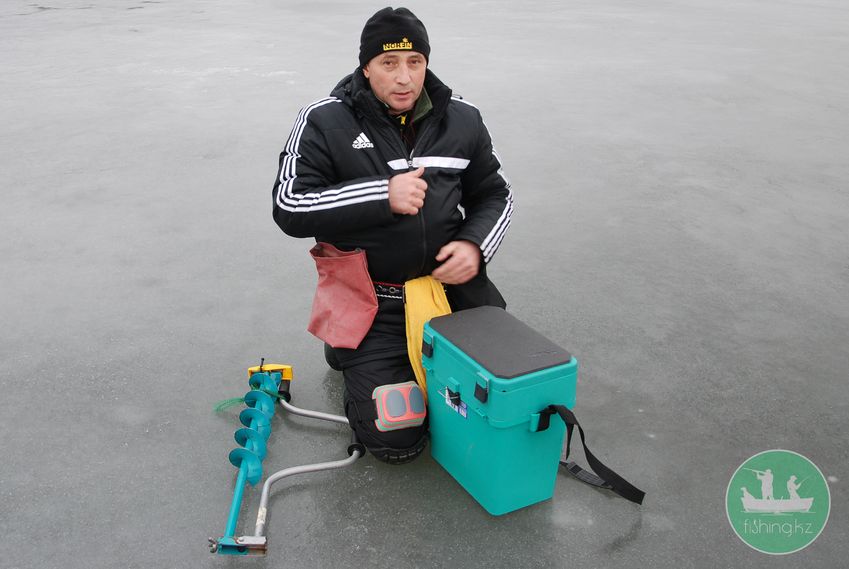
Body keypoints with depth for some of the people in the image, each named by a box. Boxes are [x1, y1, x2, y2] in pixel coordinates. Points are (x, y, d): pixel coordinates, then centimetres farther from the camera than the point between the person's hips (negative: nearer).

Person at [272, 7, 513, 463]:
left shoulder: (462, 119, 3)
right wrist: (381, 196, -23)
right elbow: (289, 207, -13)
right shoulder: (325, 121, -7)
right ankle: (349, 349, 22)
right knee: (396, 442, -6)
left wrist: (475, 244, -10)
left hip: (454, 289, 4)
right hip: (372, 304, -3)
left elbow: (494, 196, 12)